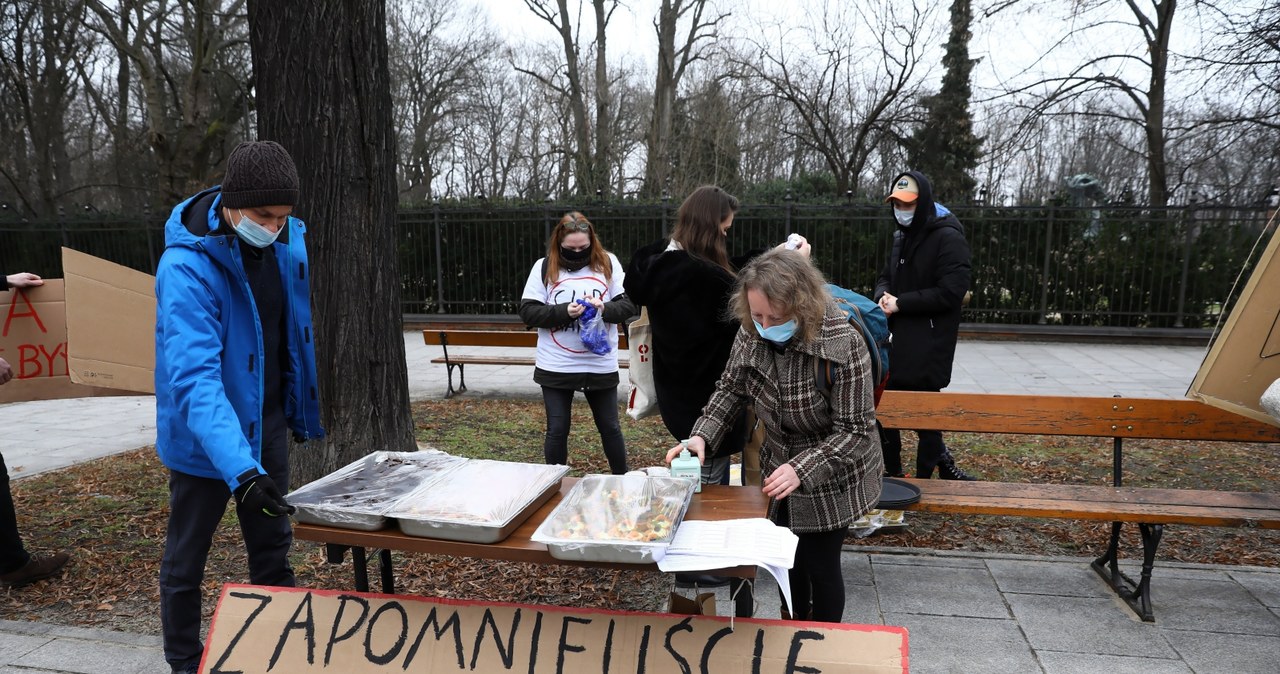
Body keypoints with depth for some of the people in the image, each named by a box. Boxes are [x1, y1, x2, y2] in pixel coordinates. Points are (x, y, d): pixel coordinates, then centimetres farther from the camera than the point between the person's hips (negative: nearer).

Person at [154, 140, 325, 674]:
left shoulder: (289, 242, -7)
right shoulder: (186, 266, -26)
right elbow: (195, 378, -36)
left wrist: (304, 412, 13)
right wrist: (240, 468, -47)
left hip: (267, 423, 6)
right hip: (204, 436, -6)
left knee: (273, 548, 18)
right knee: (186, 560, 12)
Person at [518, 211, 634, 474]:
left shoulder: (608, 263, -1)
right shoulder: (544, 267, -2)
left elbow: (629, 305, -1)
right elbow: (527, 312, -6)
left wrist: (604, 308, -22)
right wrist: (564, 312, -20)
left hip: (601, 364, 1)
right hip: (555, 366, 0)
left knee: (609, 426, 14)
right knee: (557, 429, 9)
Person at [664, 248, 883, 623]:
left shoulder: (843, 345, -29)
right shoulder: (751, 334, -14)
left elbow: (855, 430, -24)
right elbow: (730, 390, -1)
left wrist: (803, 469, -36)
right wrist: (701, 437, -17)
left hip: (830, 479, -5)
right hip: (779, 468, 5)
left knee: (820, 564, 6)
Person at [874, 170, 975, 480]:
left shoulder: (948, 238, -11)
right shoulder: (903, 236, 15)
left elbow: (950, 291, -19)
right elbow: (887, 277, 21)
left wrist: (900, 304, -16)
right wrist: (883, 298, -3)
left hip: (929, 341, -8)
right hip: (900, 336, 8)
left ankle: (924, 480, 12)